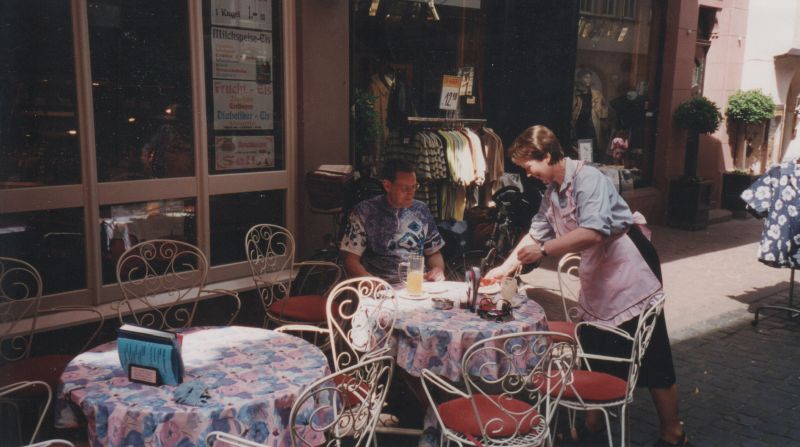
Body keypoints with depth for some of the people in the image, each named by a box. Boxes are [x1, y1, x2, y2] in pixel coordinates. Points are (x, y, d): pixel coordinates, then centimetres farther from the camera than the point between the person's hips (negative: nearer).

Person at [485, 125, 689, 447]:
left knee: (651, 359, 0)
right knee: (596, 358, 16)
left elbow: (593, 233, -34)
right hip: (597, 281, 9)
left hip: (629, 276, -9)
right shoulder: (552, 191, 7)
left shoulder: (588, 179, -21)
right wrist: (505, 267, 9)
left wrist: (543, 251, -30)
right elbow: (537, 231, 15)